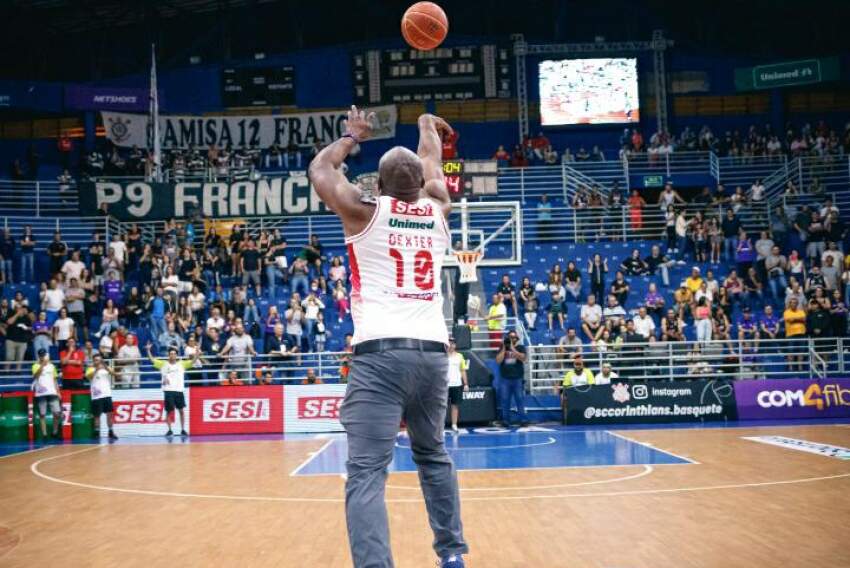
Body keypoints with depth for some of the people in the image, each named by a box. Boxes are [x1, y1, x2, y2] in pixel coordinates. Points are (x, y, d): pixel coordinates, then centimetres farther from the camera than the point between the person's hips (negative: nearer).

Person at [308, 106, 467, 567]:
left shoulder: (364, 213, 4)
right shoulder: (437, 212, 12)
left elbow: (319, 170, 21)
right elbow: (432, 164, 33)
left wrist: (351, 136, 36)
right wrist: (427, 126, 52)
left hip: (380, 352, -4)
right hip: (432, 352, 4)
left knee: (366, 472, -9)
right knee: (433, 456, 24)